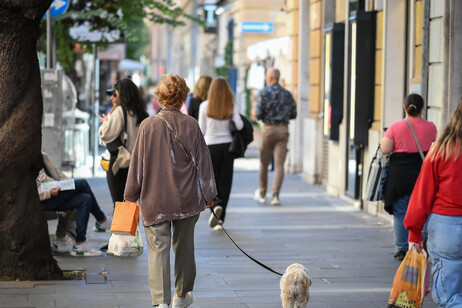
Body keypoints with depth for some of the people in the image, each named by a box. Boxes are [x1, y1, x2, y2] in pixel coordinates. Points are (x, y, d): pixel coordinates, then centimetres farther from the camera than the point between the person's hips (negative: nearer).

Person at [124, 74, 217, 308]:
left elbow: (137, 163, 0)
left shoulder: (148, 125, -6)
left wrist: (131, 195, 10)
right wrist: (209, 194, 11)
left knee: (158, 249, -2)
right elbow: (202, 161, 0)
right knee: (184, 246, 17)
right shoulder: (190, 125, -6)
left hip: (154, 200, -1)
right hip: (187, 199, 2)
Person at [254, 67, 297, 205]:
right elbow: (293, 114, 9)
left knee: (264, 163, 12)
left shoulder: (264, 92, -6)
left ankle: (262, 194, 23)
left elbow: (258, 114, -10)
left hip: (268, 128, -2)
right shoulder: (287, 94, 5)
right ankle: (276, 195, -12)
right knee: (279, 164, -1)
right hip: (283, 129, 2)